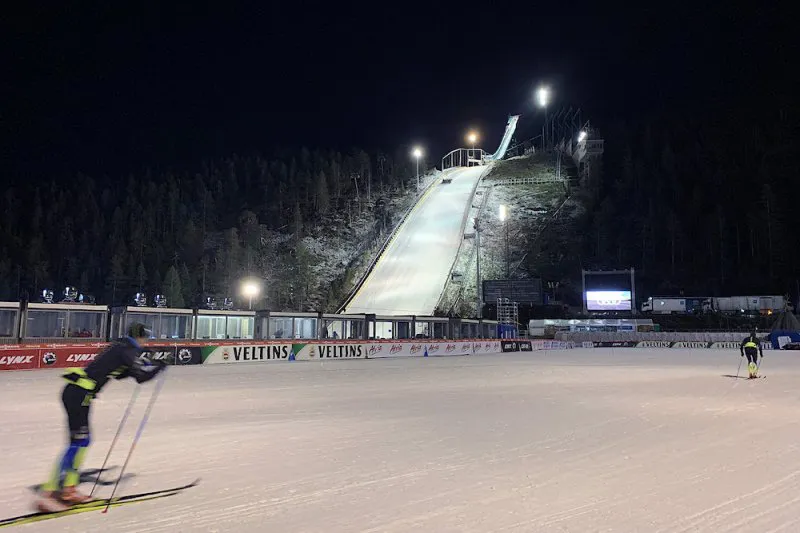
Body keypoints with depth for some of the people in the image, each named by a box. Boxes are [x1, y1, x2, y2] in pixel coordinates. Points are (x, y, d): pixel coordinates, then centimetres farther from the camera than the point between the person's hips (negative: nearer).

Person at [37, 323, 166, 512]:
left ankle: (68, 490, 18)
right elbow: (141, 377, -14)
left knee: (83, 440, 13)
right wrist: (159, 367, 2)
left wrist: (147, 365, 24)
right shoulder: (128, 350, -9)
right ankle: (48, 494, -5)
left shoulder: (119, 347, 18)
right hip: (80, 395, -9)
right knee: (78, 443, -6)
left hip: (73, 391, 9)